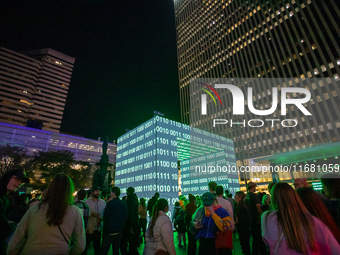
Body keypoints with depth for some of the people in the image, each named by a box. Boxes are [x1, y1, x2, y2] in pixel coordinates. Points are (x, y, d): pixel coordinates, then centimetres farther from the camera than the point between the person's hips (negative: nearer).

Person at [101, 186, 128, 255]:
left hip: (110, 231, -6)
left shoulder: (110, 203, -17)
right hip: (119, 230, 6)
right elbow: (126, 217, 6)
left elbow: (105, 217, -15)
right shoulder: (124, 204, 0)